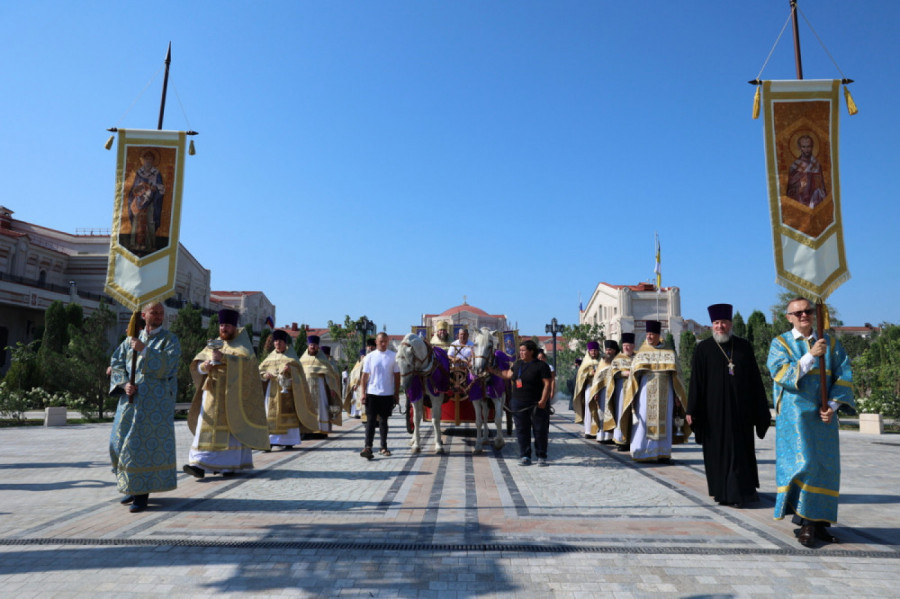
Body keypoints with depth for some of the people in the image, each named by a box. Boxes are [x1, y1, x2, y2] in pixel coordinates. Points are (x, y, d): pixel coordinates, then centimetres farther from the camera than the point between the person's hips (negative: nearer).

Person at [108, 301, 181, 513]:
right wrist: (124, 383, -7)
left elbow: (167, 365, -15)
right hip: (131, 398, 5)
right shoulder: (132, 338, 13)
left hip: (156, 400, -5)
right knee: (122, 441, 9)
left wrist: (144, 350, -18)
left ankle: (144, 493, 2)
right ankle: (132, 487, 27)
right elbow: (116, 363, 9)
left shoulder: (169, 339, 0)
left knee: (149, 442, -6)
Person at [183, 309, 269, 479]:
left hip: (233, 393, -4)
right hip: (213, 392, 4)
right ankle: (201, 464, 0)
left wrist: (224, 358, -28)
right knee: (209, 426, -2)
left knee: (231, 426, -4)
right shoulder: (214, 344, 15)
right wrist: (204, 366, -18)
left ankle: (230, 464, 4)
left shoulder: (242, 344, 2)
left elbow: (246, 360, -18)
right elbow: (197, 363, 4)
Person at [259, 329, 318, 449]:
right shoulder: (271, 357, 13)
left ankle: (289, 440, 1)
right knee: (272, 412, -4)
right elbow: (260, 370, 11)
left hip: (288, 388, -3)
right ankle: (272, 439, -4)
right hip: (273, 389, 3)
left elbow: (298, 370, -3)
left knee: (288, 412, -5)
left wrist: (290, 369, -24)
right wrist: (266, 374, -11)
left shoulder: (291, 355, 6)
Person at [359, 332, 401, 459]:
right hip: (372, 393, 0)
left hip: (388, 394, 1)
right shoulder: (370, 357, 2)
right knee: (371, 420, -5)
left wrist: (397, 394, 2)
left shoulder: (393, 356, 2)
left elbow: (397, 375, 4)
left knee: (384, 421, 11)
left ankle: (384, 447, 19)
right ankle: (368, 447, -9)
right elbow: (365, 376, 4)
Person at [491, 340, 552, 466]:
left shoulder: (541, 366, -8)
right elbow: (508, 375, 25)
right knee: (522, 431, 7)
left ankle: (541, 457, 14)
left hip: (537, 404, -5)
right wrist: (493, 371, 21)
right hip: (519, 404, 5)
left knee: (540, 431, 3)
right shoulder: (517, 364, 10)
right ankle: (525, 456, 16)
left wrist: (543, 400, -21)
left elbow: (547, 384, -12)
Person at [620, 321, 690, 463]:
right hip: (645, 391, 0)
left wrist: (677, 396, 2)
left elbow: (676, 376, 8)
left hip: (664, 392, 0)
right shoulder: (640, 354, 9)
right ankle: (642, 453, 2)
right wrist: (632, 397, 1)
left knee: (664, 421, 1)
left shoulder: (669, 353, 8)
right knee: (644, 420, -4)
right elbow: (633, 376, 8)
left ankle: (662, 454, 7)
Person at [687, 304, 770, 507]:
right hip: (715, 411, -2)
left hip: (741, 410, 2)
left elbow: (755, 380, 9)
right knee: (718, 450, 4)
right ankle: (721, 490, 16)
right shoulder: (703, 349, -1)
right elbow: (696, 382, -3)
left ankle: (739, 493, 16)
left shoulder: (744, 347, 7)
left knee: (741, 450, 6)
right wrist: (692, 410, -7)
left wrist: (761, 409, 6)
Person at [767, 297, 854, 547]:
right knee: (803, 463, -12)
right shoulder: (780, 343, 2)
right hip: (795, 414, -4)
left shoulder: (831, 343, 11)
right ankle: (806, 521, -4)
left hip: (823, 416, 4)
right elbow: (781, 374, -12)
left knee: (825, 467, 5)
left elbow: (844, 376, 6)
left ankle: (818, 521, 15)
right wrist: (810, 356, -21)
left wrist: (832, 406, -7)